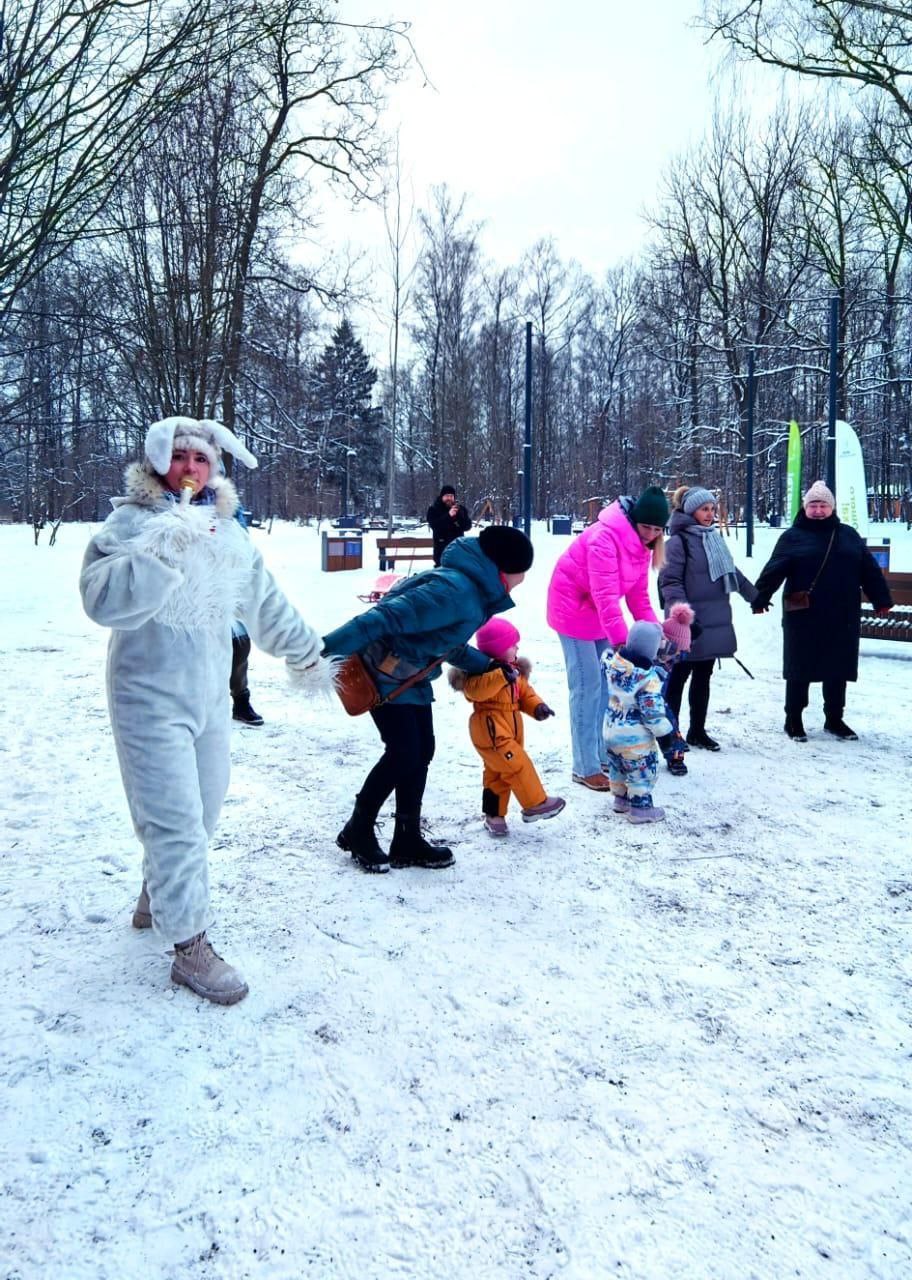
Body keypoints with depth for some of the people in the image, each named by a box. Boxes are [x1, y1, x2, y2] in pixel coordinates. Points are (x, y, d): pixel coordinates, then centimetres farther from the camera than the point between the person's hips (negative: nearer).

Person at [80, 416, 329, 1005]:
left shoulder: (227, 530, 9)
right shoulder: (130, 523, -10)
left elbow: (266, 601, 18)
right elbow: (104, 600, -25)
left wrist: (307, 653, 24)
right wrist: (163, 549, -35)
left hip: (211, 695, 7)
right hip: (152, 698, -7)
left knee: (203, 811, 17)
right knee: (175, 819, -6)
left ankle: (158, 895, 41)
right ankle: (190, 945, 6)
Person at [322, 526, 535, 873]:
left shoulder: (476, 591, 5)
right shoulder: (454, 592, -28)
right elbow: (385, 619, -33)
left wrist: (488, 666, 24)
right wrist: (324, 649, -35)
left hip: (413, 677, 10)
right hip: (385, 673, -10)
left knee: (421, 752, 9)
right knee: (404, 753, -9)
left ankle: (407, 841, 20)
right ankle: (358, 831, 11)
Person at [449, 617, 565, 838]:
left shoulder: (515, 670, 11)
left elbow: (525, 693, 17)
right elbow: (474, 690, -35)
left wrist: (537, 706, -2)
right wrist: (501, 676, -40)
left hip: (510, 730, 9)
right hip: (491, 732, -9)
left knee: (498, 773, 15)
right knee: (518, 766, -13)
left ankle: (494, 815, 24)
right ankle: (536, 804, -4)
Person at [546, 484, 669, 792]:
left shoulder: (641, 543, 0)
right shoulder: (605, 537, -29)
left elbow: (638, 594, 2)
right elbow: (606, 596, -35)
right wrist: (622, 641, -41)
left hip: (600, 614, 9)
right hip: (574, 609, -9)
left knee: (608, 682, 10)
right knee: (588, 687, -8)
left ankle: (604, 753, 22)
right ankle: (585, 768, -1)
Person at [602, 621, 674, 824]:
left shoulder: (614, 663, -8)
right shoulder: (648, 677, -25)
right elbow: (652, 710, -20)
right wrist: (663, 732, -9)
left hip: (612, 729, 7)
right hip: (635, 737, -7)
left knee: (617, 767, 23)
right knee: (643, 770, 8)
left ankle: (621, 799, 38)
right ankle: (640, 807, 14)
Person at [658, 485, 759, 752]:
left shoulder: (714, 537, 15)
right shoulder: (679, 540, -9)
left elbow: (732, 571, 28)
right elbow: (670, 580, -16)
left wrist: (755, 596, 35)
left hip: (714, 621, 8)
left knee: (703, 678, 14)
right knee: (678, 678, 0)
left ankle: (697, 730, 24)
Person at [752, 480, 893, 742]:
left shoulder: (848, 535, 10)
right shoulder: (793, 536, -2)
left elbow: (869, 569, 12)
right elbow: (774, 570, -11)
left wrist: (882, 600, 11)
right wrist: (760, 598, -22)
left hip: (842, 617, 4)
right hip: (803, 618, -4)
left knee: (838, 670, 12)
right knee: (800, 670, 5)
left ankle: (834, 720, 27)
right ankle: (794, 720, 17)